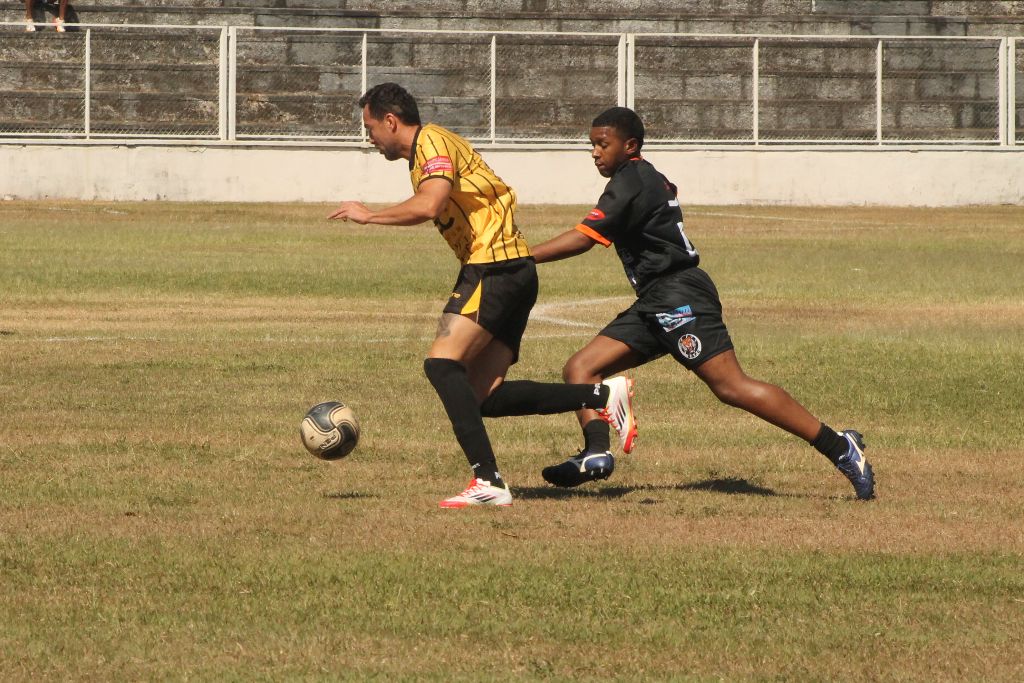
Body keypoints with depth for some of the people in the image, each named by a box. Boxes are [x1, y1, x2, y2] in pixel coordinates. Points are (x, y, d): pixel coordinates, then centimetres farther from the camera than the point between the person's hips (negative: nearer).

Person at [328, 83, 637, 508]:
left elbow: (429, 205, -24)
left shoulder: (433, 142, -8)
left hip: (495, 265, -10)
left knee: (442, 364, -18)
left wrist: (368, 216, -13)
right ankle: (602, 396, 3)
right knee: (483, 397, 2)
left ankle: (488, 481, -25)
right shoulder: (421, 155, 24)